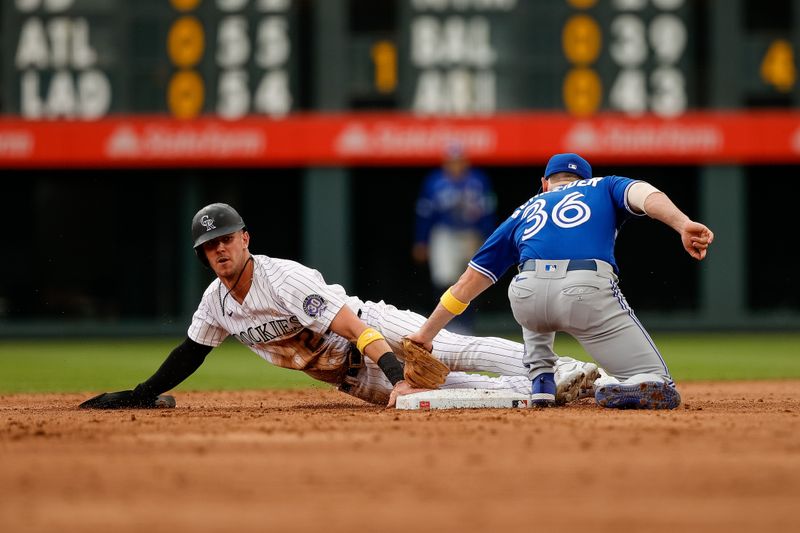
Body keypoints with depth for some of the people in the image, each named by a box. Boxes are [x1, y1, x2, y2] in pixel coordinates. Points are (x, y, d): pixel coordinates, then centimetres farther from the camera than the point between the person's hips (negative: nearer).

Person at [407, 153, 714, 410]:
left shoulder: (525, 212, 35)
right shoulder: (603, 187, 31)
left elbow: (470, 280, 34)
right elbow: (642, 194, 6)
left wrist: (425, 335, 40)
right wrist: (683, 225, -12)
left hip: (526, 298, 3)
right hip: (588, 292, -3)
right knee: (661, 393, 3)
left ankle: (540, 382, 25)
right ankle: (615, 391, -26)